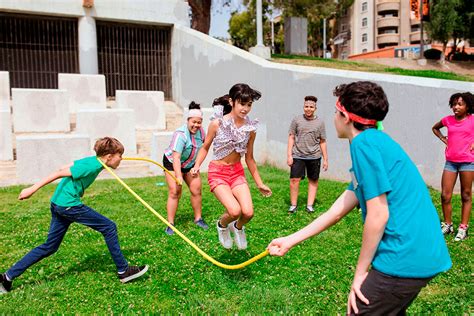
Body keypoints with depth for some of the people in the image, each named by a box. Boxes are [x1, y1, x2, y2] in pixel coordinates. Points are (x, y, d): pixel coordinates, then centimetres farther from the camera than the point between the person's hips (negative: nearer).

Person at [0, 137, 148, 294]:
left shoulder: (91, 161, 9)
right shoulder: (91, 166, -17)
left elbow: (63, 168, 14)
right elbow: (60, 173, -18)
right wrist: (32, 190, -16)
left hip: (58, 205, 10)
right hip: (69, 204, -10)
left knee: (49, 247, 17)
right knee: (109, 227, -5)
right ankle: (123, 271, 3)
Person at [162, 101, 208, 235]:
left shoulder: (200, 131, -11)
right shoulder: (180, 134, -32)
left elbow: (203, 145, 11)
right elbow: (176, 158, -38)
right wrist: (179, 177, -46)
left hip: (190, 164, 6)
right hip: (172, 163, -6)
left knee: (196, 190, 1)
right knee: (175, 192, -13)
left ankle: (198, 219, 17)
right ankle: (170, 224, -6)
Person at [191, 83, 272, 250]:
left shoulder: (250, 129, -3)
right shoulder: (217, 123, -12)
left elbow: (249, 158, 8)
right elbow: (205, 147, 3)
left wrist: (260, 183, 11)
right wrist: (197, 166, -13)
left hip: (237, 172, 3)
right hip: (217, 172, -3)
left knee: (248, 212, -14)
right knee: (235, 211, -21)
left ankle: (238, 227, 24)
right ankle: (222, 225, 16)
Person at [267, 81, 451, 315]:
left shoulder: (363, 142, -13)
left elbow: (378, 215, -18)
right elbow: (336, 212, 17)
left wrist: (360, 272, -7)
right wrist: (290, 241, 20)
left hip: (405, 260, -9)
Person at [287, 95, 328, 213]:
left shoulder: (320, 123, 4)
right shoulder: (297, 120, 2)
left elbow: (322, 142, 8)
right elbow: (291, 137, 4)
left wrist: (325, 159, 7)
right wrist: (289, 155, -3)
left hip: (314, 156, 1)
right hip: (298, 156, -1)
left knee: (313, 181, 6)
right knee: (294, 179, -5)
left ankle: (309, 205, 16)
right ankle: (293, 205, 9)